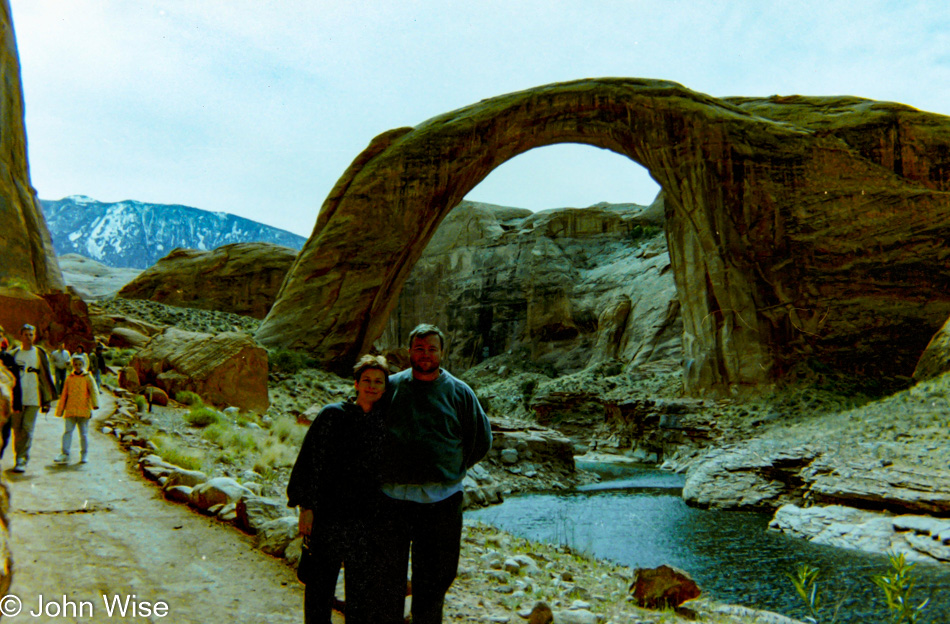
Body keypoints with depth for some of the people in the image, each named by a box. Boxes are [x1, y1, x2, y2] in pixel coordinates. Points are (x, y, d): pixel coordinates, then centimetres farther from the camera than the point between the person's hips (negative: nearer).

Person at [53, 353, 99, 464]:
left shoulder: (88, 378, 3)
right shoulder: (69, 378, 11)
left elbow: (94, 390, -7)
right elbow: (64, 395, 16)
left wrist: (95, 404, -22)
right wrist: (60, 410, 15)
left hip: (84, 411, -2)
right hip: (70, 411, 2)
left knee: (84, 434, 4)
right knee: (67, 431, -4)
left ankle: (84, 454, 14)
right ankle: (65, 454, -1)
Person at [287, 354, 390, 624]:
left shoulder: (388, 422, 3)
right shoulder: (332, 415, -4)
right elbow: (312, 461, -4)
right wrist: (306, 506, -8)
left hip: (367, 518, 2)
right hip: (327, 513, -2)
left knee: (363, 584, 9)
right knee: (320, 582, 9)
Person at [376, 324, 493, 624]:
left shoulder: (459, 392, 2)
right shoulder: (391, 386, 3)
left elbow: (481, 441, 9)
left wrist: (450, 470, 6)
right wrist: (387, 470, 8)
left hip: (441, 500, 0)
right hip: (392, 496, 1)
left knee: (433, 577, 11)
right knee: (388, 574, 11)